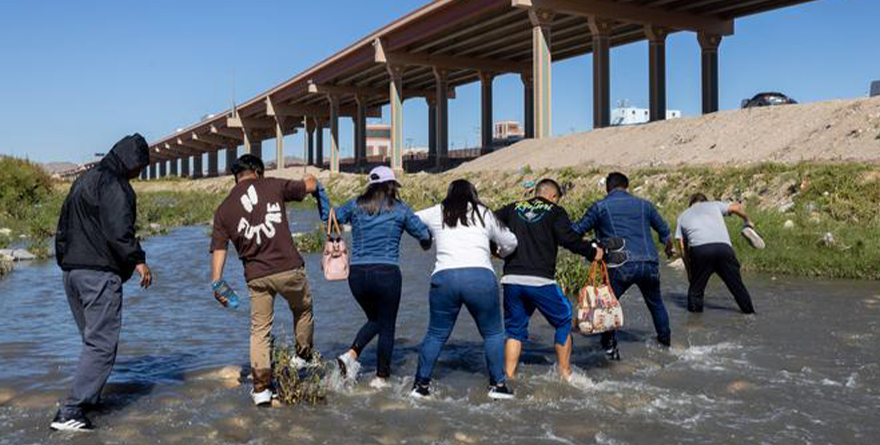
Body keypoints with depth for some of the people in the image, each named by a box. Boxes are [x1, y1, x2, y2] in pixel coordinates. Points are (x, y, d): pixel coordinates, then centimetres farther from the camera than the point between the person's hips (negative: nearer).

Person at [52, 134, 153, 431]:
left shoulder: (83, 181, 21)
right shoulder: (113, 184, -11)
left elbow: (63, 228, 23)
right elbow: (119, 231, -21)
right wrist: (138, 260, -12)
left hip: (72, 273, 10)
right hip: (100, 274, -10)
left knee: (92, 340, 19)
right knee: (102, 344, -8)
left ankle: (88, 397, 22)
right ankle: (69, 412, -11)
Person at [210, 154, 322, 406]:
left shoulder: (223, 210, 7)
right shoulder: (273, 186, 0)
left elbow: (218, 249, 1)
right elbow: (311, 186, 13)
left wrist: (216, 283, 2)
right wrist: (310, 179, 35)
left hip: (255, 276, 2)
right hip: (288, 268, -2)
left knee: (260, 330, 11)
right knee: (303, 310, 25)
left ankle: (261, 388, 10)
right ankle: (304, 357, 39)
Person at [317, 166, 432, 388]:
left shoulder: (355, 205, 8)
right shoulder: (400, 208, 3)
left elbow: (329, 217, 15)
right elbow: (424, 234, 4)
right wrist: (427, 243, 27)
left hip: (357, 273, 4)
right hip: (387, 272, -4)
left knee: (374, 319, 24)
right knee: (387, 325, 10)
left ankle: (351, 354, 4)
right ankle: (381, 377, 13)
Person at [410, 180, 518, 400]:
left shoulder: (436, 213, 17)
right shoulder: (484, 213, 18)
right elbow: (511, 243, 25)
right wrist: (500, 253, 47)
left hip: (444, 277, 1)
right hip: (481, 277, -1)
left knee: (436, 334, 14)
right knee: (493, 333, 14)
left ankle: (421, 385, 17)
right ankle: (498, 385, 14)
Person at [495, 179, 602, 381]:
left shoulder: (513, 209, 16)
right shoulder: (555, 212, 5)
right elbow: (568, 239, -9)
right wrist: (592, 251, 3)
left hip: (511, 279, 4)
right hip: (540, 281, -3)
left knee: (515, 329, 18)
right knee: (564, 322, 17)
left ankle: (509, 377, 13)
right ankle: (565, 373, 20)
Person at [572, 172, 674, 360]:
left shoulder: (600, 207, 6)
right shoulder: (644, 204, 16)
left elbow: (577, 230, 9)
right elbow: (665, 231, 27)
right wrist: (669, 248, 48)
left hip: (621, 265, -4)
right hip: (649, 264, 4)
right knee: (655, 303, 26)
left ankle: (610, 346, 1)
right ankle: (665, 338, 36)